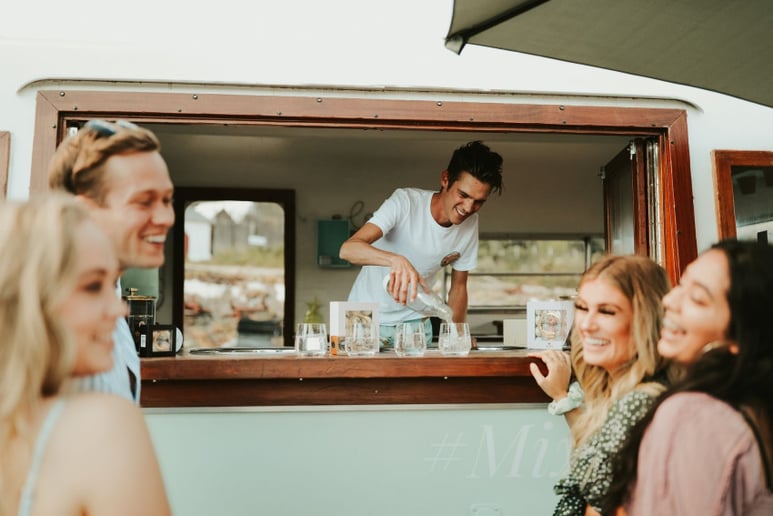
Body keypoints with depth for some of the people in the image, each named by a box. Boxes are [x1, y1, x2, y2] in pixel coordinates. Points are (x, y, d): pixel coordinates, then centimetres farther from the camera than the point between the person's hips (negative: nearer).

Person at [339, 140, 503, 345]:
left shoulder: (470, 224, -7)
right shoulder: (405, 201, -23)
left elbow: (458, 287, 4)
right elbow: (348, 249, -35)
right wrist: (396, 259, -53)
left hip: (416, 322, 4)